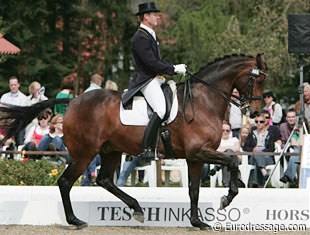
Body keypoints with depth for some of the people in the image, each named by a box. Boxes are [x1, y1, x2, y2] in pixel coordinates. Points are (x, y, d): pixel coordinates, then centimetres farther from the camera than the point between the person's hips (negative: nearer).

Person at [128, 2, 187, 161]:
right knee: (160, 109, -28)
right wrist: (173, 69, -16)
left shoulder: (150, 35, 21)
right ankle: (146, 149, -31)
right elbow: (151, 62, -20)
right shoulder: (140, 37, -12)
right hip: (146, 80, -11)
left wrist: (175, 68, 9)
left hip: (156, 78, 11)